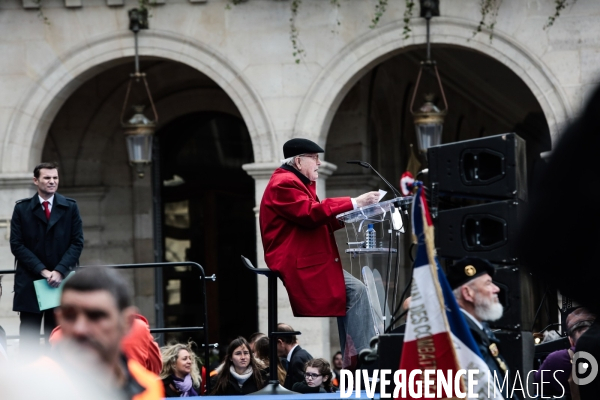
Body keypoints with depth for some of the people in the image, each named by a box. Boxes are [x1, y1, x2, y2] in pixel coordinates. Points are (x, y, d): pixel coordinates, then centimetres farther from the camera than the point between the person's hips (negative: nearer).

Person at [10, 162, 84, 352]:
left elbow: (77, 242, 3)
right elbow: (17, 244, -2)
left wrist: (60, 271, -11)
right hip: (30, 283, -1)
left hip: (61, 281, 1)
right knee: (28, 339, -2)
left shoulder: (70, 207, 6)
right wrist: (42, 270, -11)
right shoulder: (22, 208, 3)